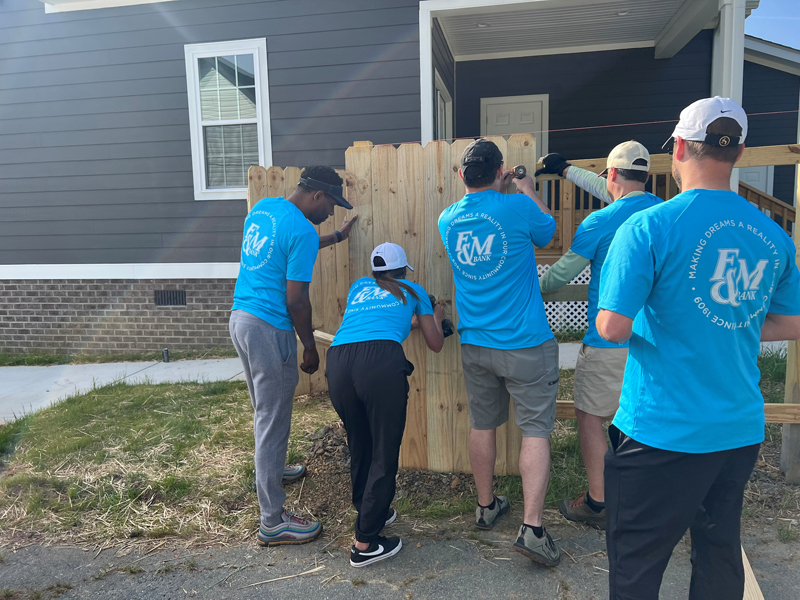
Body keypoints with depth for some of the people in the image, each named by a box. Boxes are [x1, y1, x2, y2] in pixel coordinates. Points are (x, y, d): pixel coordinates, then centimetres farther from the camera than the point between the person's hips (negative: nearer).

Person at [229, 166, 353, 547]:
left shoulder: (262, 208, 10)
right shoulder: (303, 232, -17)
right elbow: (296, 300, -18)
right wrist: (310, 347, -5)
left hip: (240, 317, 10)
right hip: (269, 330, -9)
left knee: (264, 411, 27)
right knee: (273, 423, -1)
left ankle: (270, 469, 49)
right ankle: (273, 522, 9)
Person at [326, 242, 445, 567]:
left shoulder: (359, 286, 34)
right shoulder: (413, 290, 26)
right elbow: (436, 344, 31)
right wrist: (437, 317, 52)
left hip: (338, 361, 5)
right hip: (382, 362, -4)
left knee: (359, 448, 23)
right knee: (384, 453, 7)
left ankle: (370, 513, 42)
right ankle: (364, 545, 13)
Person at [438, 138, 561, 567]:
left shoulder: (448, 219, 1)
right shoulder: (518, 207, -13)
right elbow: (548, 232, 9)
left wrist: (499, 192, 30)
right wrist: (528, 192, 23)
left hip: (474, 343, 5)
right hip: (525, 342, -5)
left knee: (482, 425, 16)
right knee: (535, 431, 3)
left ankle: (486, 507, 32)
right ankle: (532, 528, 2)